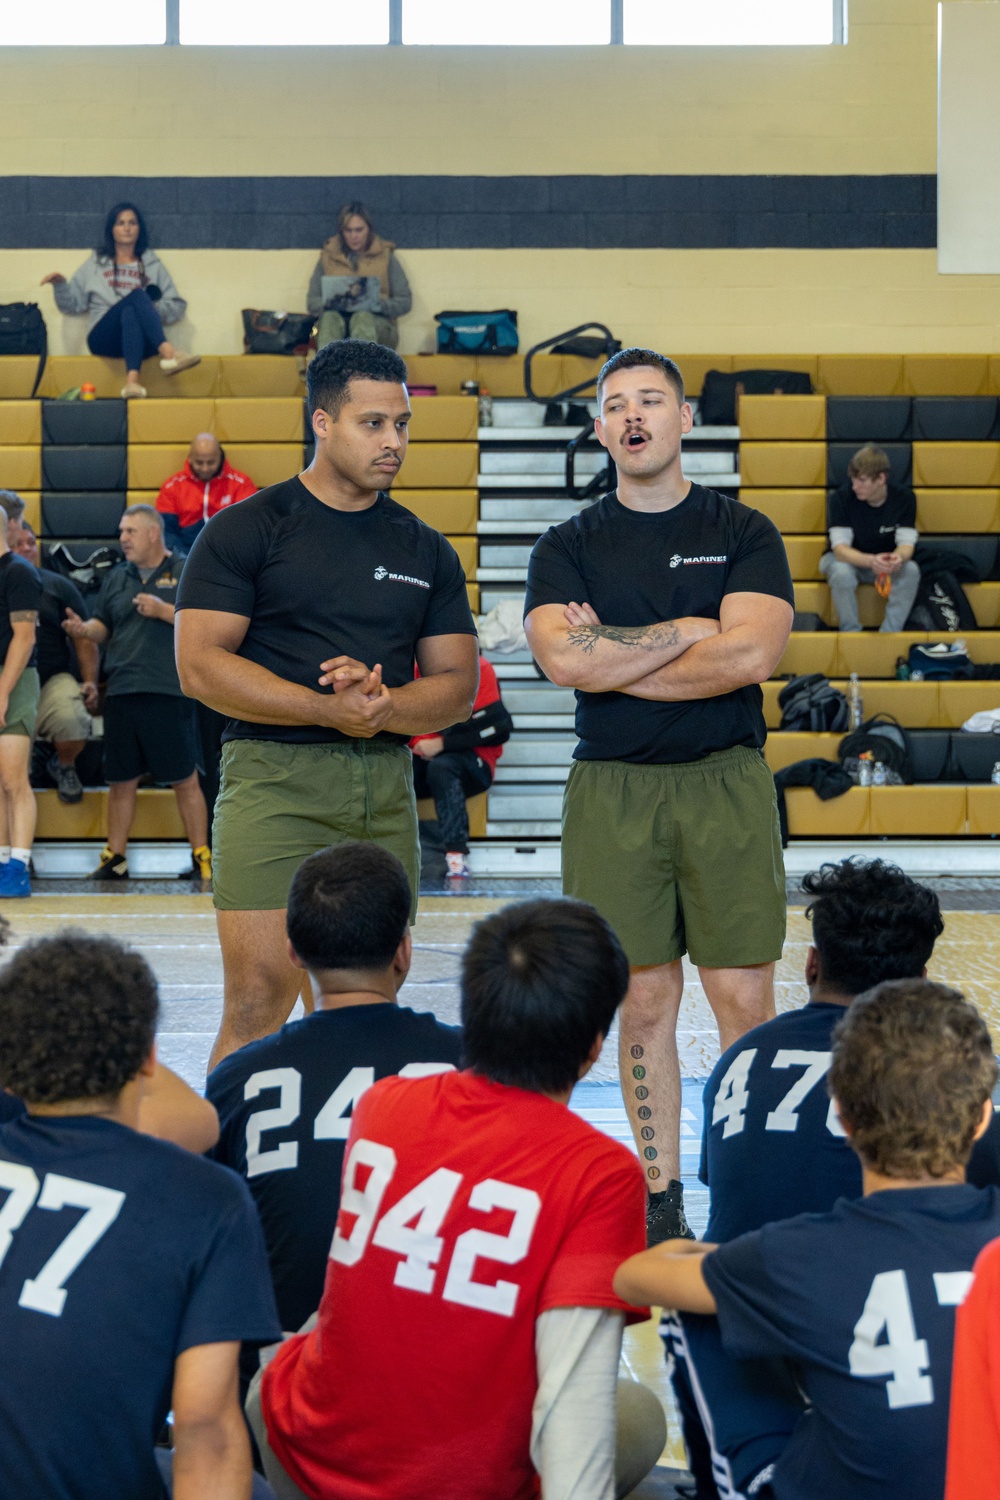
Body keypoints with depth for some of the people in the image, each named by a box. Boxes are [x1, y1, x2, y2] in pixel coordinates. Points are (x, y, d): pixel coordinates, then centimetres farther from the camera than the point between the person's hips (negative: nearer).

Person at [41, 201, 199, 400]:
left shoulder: (153, 265, 23)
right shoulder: (95, 265, 23)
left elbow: (178, 306, 15)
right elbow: (73, 305, 18)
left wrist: (153, 309, -4)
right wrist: (60, 285, -1)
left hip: (143, 342, 1)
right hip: (105, 338, -1)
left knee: (130, 313, -37)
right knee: (136, 295, -31)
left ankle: (132, 379, -57)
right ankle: (167, 352, -53)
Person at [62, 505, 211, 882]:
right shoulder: (117, 579, 19)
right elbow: (103, 626, 20)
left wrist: (163, 610, -15)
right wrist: (84, 628, -2)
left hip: (168, 692, -5)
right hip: (121, 692, 5)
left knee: (184, 780, -3)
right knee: (121, 780, 8)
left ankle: (201, 859, 3)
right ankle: (115, 858, 16)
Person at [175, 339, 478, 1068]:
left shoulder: (427, 551, 15)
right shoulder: (247, 529, 1)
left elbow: (457, 684, 12)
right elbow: (200, 664, -7)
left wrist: (381, 705, -10)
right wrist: (328, 710, -16)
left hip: (387, 786, 5)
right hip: (274, 781, -5)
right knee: (259, 1000, -11)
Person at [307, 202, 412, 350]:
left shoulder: (385, 256, 12)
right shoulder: (328, 257, 15)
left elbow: (405, 302, 7)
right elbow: (312, 303, 12)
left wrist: (378, 304, -13)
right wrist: (329, 302, -12)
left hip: (376, 324, -1)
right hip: (337, 321, 1)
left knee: (363, 318, -37)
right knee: (330, 317, -35)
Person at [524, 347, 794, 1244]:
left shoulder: (744, 534, 6)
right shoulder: (569, 548, 8)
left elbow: (751, 654, -11)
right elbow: (564, 659, -10)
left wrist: (613, 659, -7)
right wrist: (689, 631, -7)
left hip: (726, 784, -1)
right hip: (613, 790, 1)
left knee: (744, 999, -2)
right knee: (645, 1003, 4)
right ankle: (661, 1199, 13)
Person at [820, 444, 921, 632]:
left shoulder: (904, 498, -16)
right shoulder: (841, 498, -22)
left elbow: (907, 544, -18)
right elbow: (840, 548, -27)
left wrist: (898, 557, -44)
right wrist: (870, 561, -47)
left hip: (883, 562, 2)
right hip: (846, 559, -2)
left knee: (911, 571, -30)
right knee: (841, 573, -37)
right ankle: (851, 632, -19)